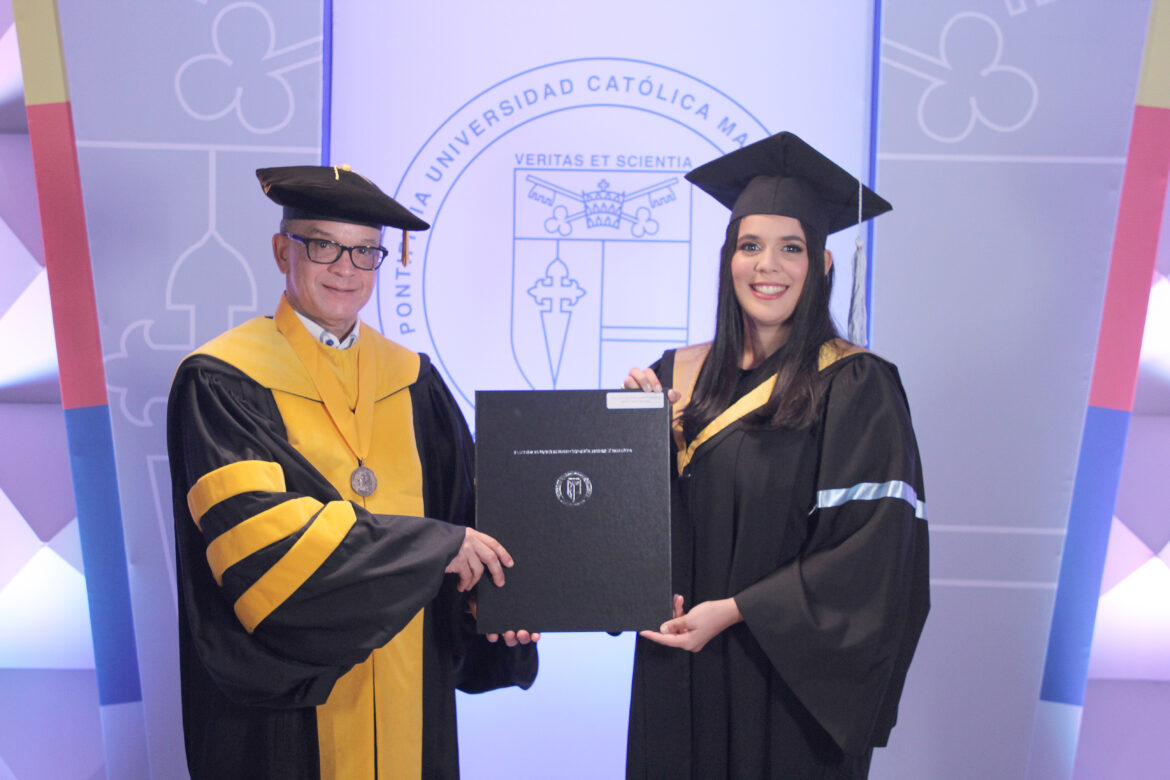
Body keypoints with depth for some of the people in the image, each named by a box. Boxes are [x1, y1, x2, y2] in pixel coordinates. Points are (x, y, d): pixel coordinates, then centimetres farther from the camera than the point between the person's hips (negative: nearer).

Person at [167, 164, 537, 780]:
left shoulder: (411, 381, 6)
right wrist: (433, 545, -20)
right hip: (287, 694, -4)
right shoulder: (222, 382, -9)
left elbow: (466, 508, 6)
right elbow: (255, 533, -21)